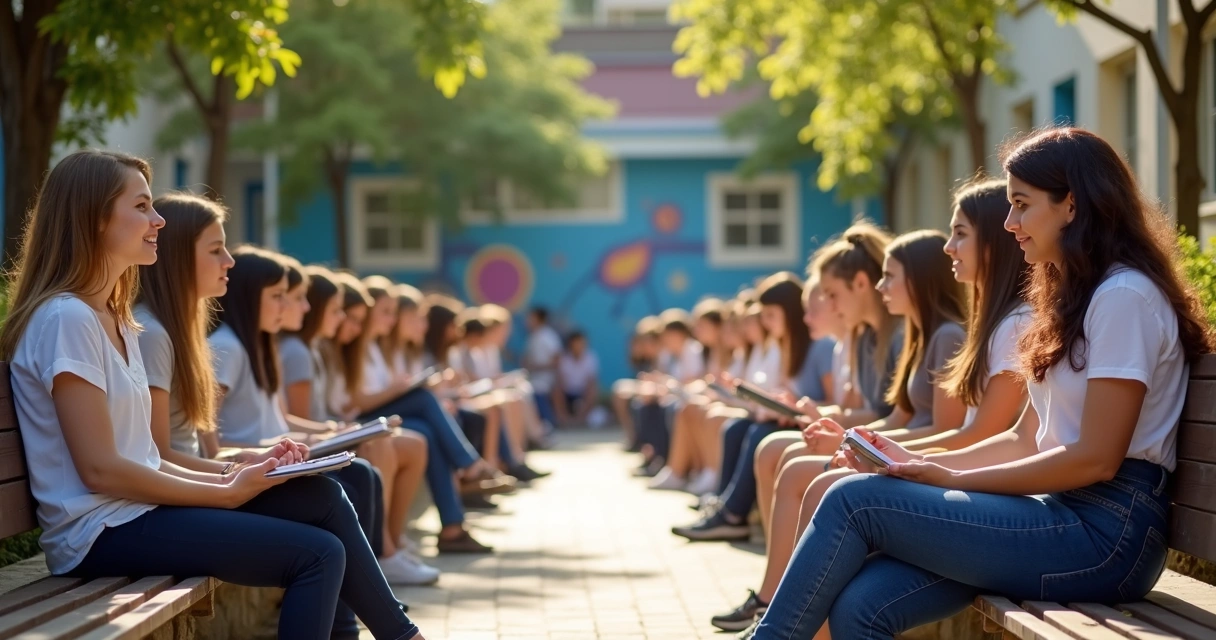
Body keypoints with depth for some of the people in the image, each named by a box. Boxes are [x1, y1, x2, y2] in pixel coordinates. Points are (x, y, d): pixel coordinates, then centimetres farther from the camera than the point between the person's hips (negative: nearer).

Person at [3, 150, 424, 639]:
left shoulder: (115, 320, 16)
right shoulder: (65, 319, -14)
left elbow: (139, 458, 11)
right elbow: (101, 469, -19)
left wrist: (229, 478, -2)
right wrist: (227, 493, -12)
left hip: (138, 506, 9)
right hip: (104, 532, -9)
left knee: (322, 496, 4)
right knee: (318, 553, -15)